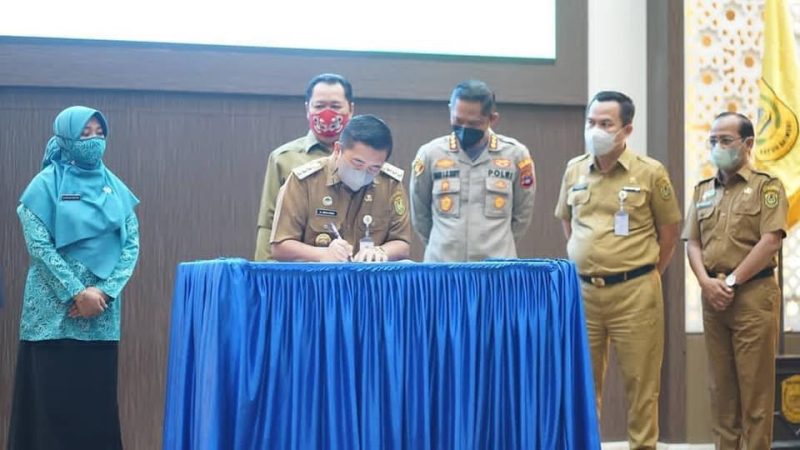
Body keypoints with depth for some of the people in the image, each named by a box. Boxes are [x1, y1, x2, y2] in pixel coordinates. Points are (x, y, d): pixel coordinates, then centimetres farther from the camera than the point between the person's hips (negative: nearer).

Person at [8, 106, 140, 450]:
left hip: (102, 310, 4)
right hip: (56, 309, -4)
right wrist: (77, 292, -15)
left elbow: (132, 244, 5)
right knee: (55, 398, -5)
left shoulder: (114, 187, 11)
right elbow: (38, 245, -9)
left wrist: (104, 291, -9)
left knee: (98, 395, 4)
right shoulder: (47, 183, -1)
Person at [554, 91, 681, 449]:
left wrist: (646, 274, 6)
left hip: (633, 292, -4)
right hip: (582, 290, 4)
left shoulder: (650, 173, -5)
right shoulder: (574, 170, 7)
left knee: (640, 383, 2)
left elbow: (669, 231, 3)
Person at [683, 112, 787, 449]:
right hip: (713, 297, 5)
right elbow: (692, 242, 10)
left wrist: (731, 282, -14)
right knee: (721, 385, 8)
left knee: (755, 385, -3)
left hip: (754, 295, -5)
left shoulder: (767, 187, -2)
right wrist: (707, 283, -8)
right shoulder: (703, 190, 15)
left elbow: (770, 242, -12)